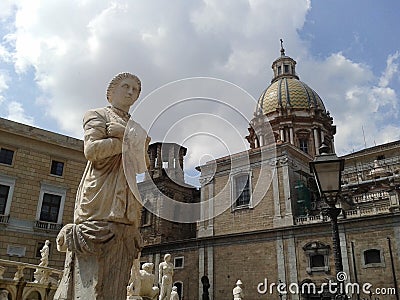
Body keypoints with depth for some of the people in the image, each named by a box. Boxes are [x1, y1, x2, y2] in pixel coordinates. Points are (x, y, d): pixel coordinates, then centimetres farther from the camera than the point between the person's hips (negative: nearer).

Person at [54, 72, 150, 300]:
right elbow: (91, 149, -8)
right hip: (101, 197, -6)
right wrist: (127, 140, -5)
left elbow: (143, 167, 22)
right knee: (93, 271, -13)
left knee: (117, 272, 0)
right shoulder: (98, 115, 10)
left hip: (127, 205, 6)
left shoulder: (135, 126, 26)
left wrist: (142, 147, 4)